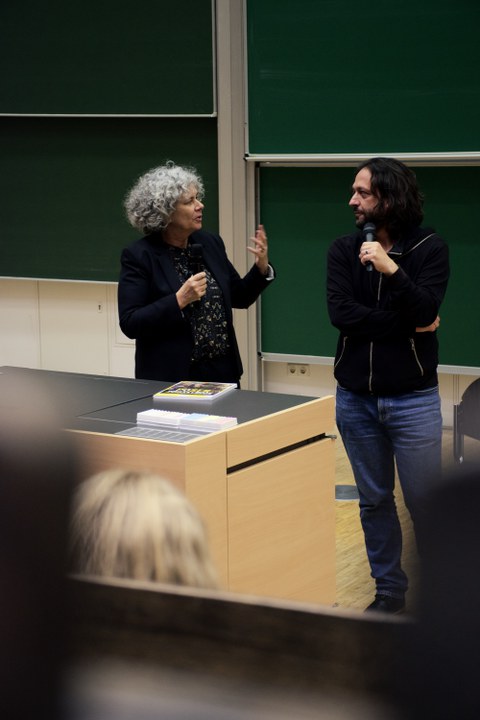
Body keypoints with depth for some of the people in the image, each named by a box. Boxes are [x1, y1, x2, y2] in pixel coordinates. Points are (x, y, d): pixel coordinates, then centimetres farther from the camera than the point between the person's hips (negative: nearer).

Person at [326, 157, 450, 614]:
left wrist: (391, 270, -29)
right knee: (374, 500, 12)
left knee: (424, 503, 2)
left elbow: (425, 312, -17)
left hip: (413, 400, -3)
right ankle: (389, 589, 25)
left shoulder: (429, 249, -5)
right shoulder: (343, 250, 1)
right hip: (355, 398, 3)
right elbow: (340, 313, -12)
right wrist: (407, 324, -14)